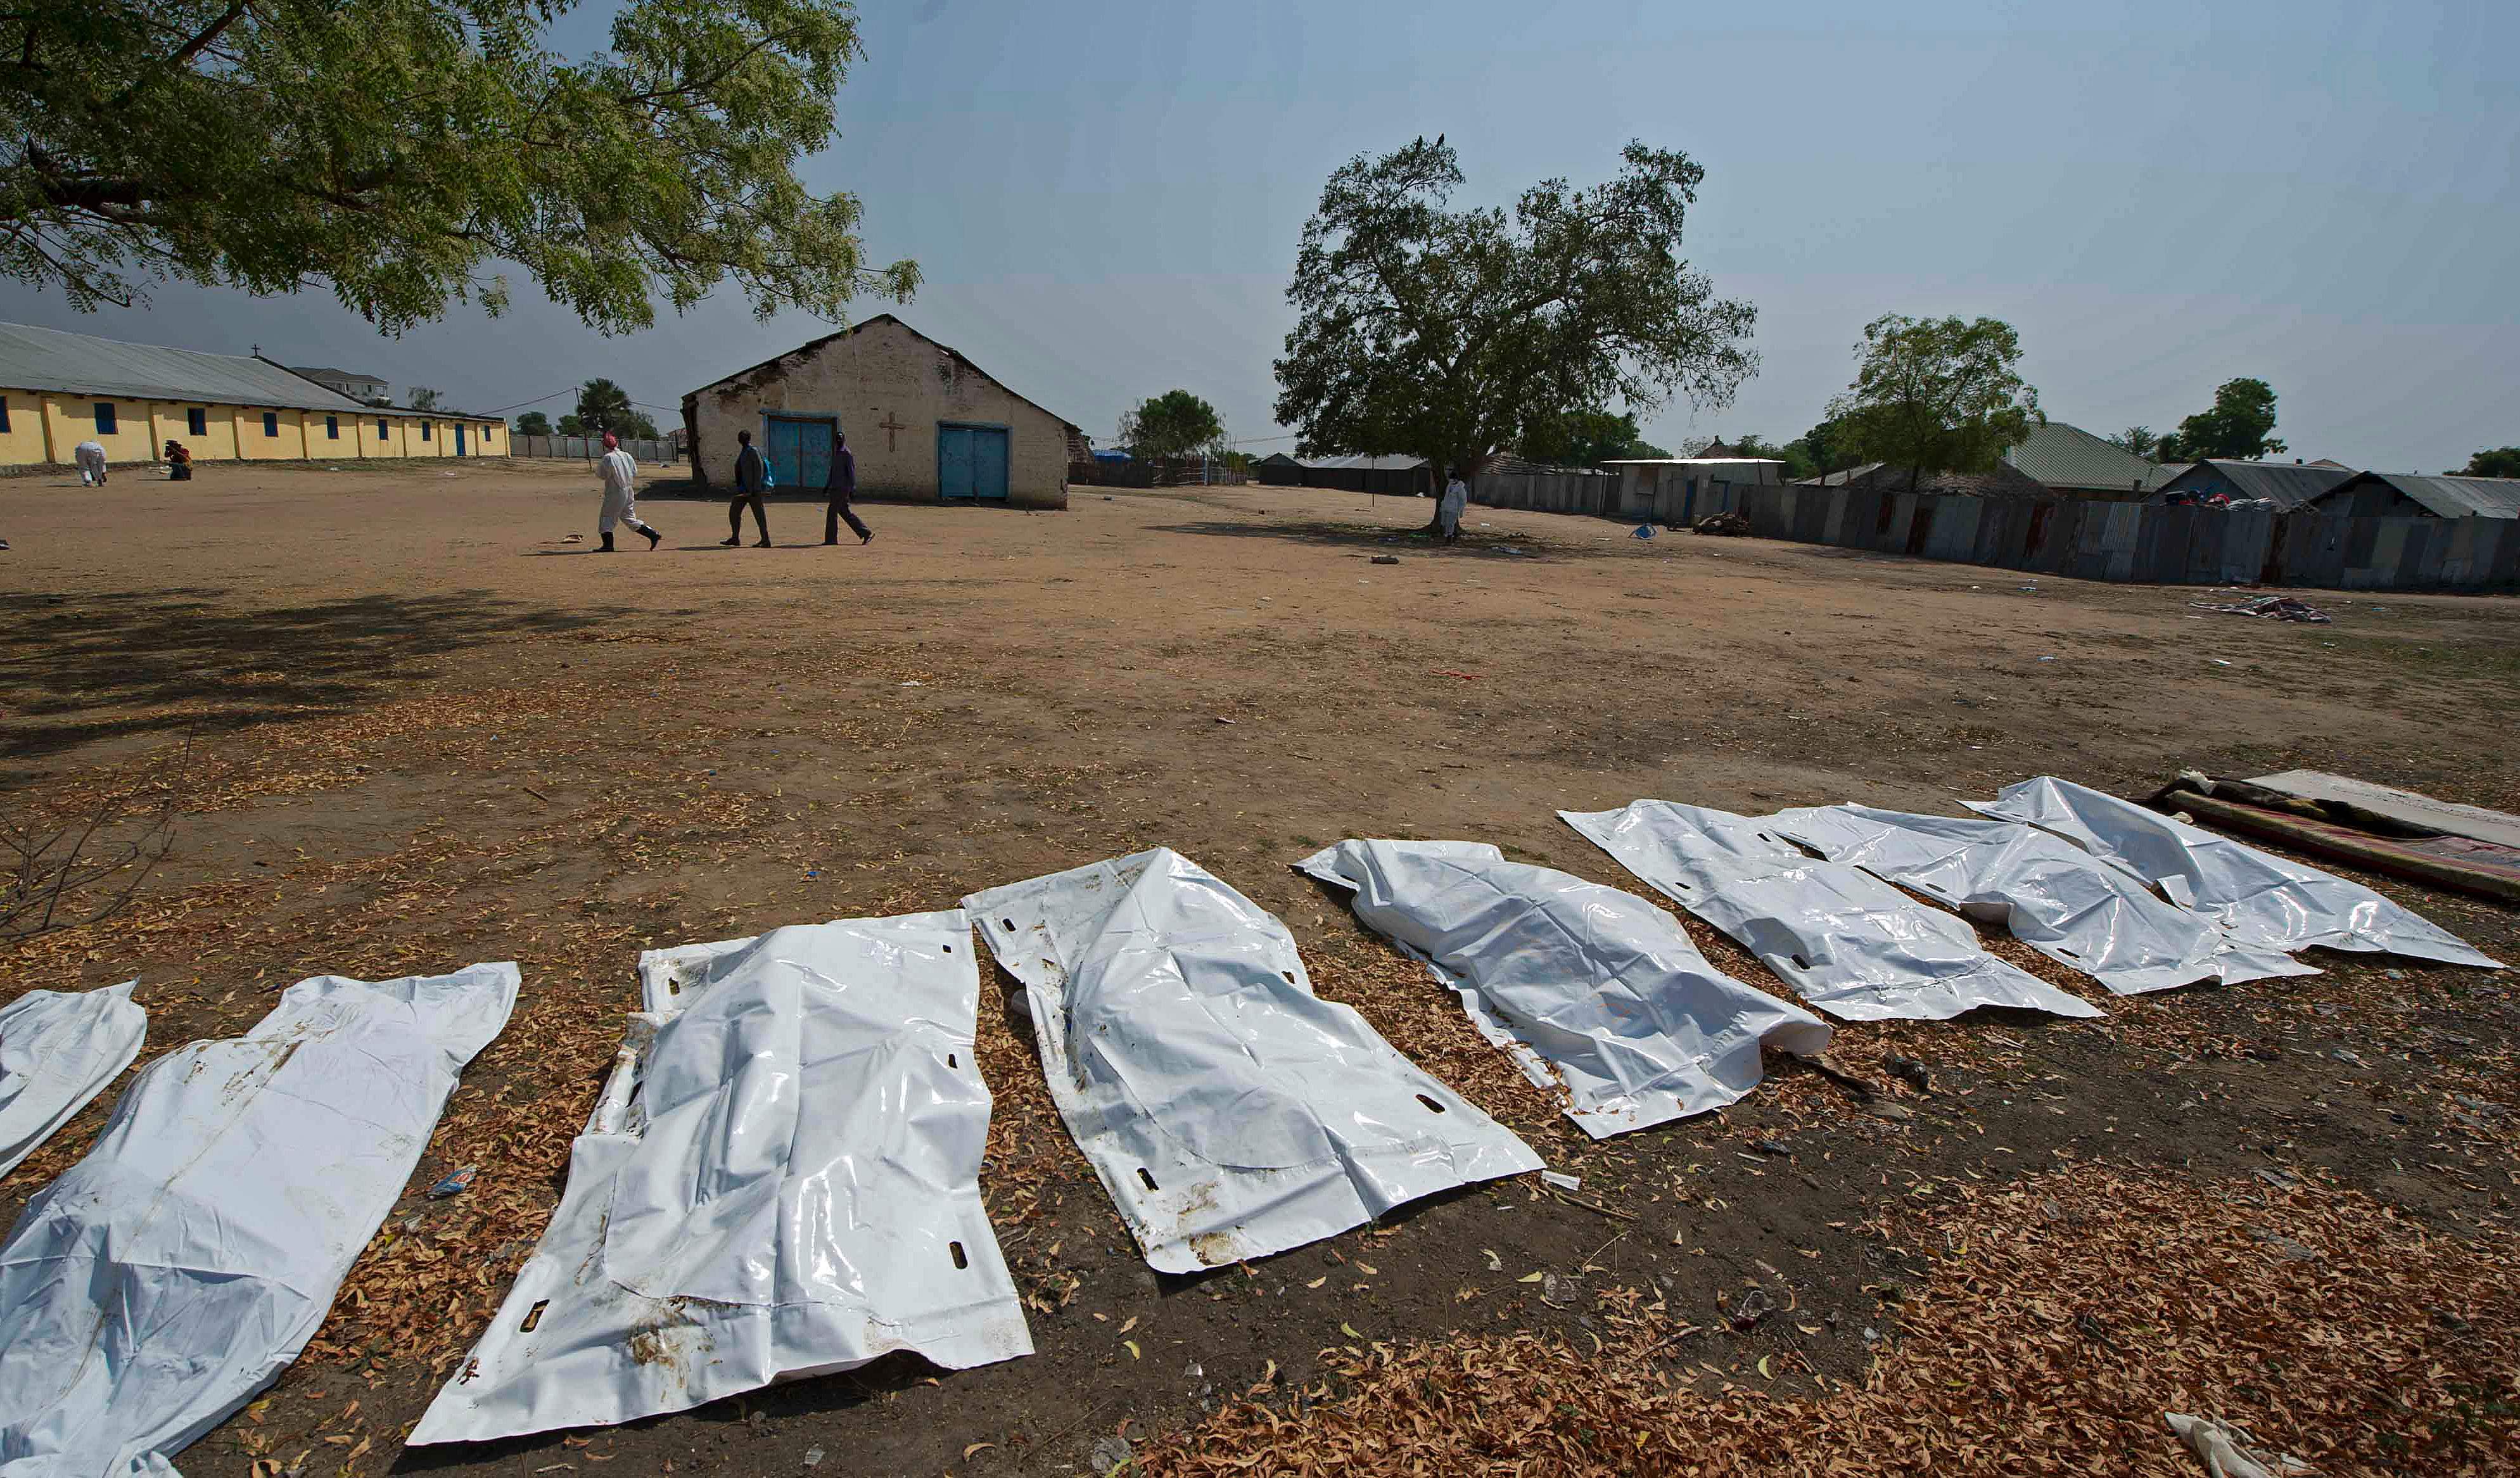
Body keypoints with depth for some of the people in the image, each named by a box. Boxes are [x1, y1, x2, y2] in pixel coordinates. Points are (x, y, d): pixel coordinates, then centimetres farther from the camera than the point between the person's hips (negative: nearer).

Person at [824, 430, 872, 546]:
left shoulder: (847, 454, -10)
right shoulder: (836, 453, 18)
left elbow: (852, 471, -15)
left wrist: (853, 489, -20)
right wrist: (828, 486, 23)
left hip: (842, 488, -9)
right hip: (836, 488, 9)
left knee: (832, 511, -7)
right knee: (845, 512, 9)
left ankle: (831, 539, 1)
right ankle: (866, 533, 11)